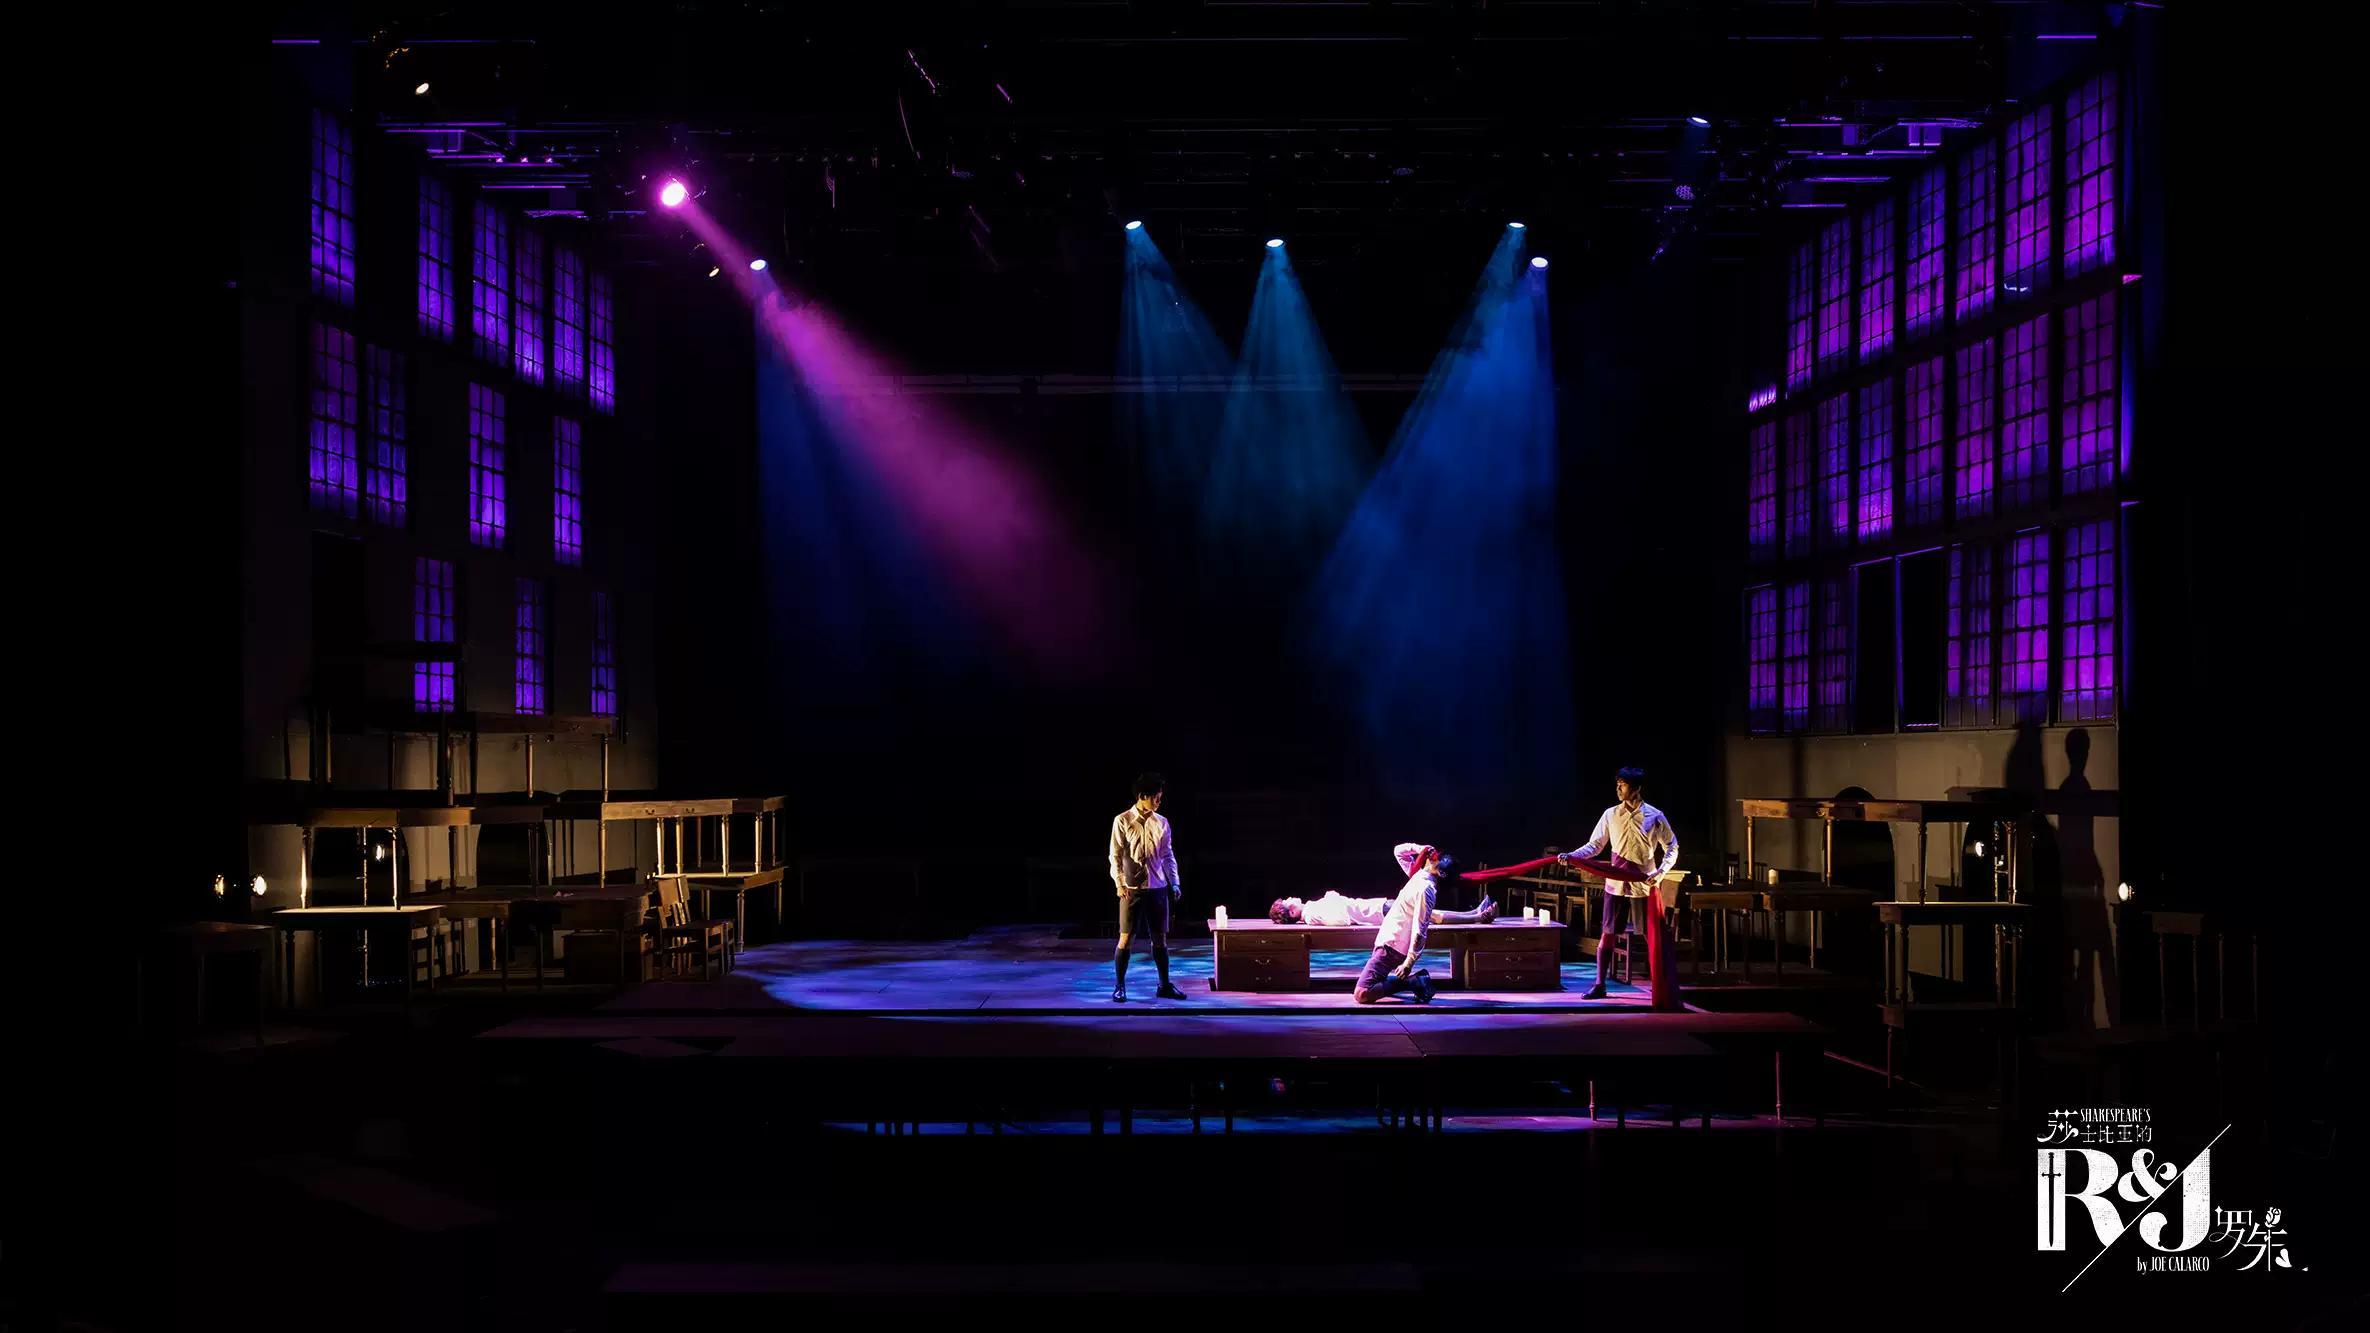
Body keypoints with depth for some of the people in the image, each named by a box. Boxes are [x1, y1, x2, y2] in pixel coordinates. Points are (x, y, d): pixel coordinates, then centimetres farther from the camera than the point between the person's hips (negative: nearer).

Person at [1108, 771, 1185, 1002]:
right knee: (1126, 938, -2)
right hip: (1132, 888, -4)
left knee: (1160, 938, 7)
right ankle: (1119, 986, 7)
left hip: (1158, 888, 4)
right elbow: (1115, 856, -4)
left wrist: (1174, 882, 2)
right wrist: (1119, 883, -11)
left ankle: (1164, 985, 15)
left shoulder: (1162, 822, 7)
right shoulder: (1122, 821, -4)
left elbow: (1168, 856, 11)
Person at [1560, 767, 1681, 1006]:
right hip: (1616, 884, 2)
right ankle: (1599, 985, 12)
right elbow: (1594, 846, 3)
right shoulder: (1610, 815, 1)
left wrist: (1661, 872, -10)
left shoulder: (1655, 816, -5)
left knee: (1655, 937, 0)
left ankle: (1663, 989, 5)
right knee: (1607, 934, 5)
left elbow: (1672, 848, 3)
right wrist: (1572, 856, -12)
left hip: (1645, 885, -2)